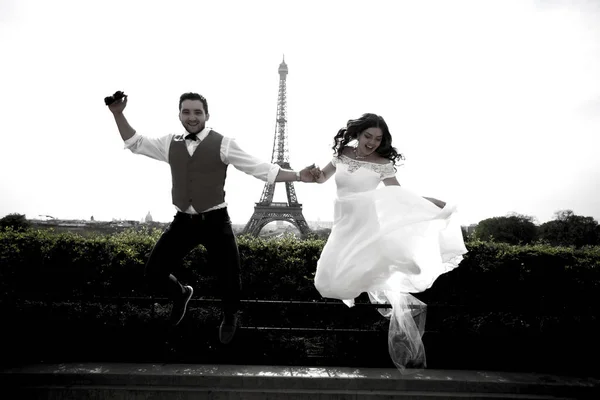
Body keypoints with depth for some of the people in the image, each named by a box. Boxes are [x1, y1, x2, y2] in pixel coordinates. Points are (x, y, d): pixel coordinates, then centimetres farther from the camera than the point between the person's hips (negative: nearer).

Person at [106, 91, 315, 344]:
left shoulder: (222, 144, -7)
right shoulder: (170, 143, 6)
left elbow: (261, 170, -7)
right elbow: (135, 143, 19)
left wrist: (298, 176, -14)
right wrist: (118, 114, 7)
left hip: (215, 221, -3)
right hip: (183, 222, 4)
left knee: (229, 278, 1)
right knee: (153, 273, 3)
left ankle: (229, 318, 38)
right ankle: (181, 294, 39)